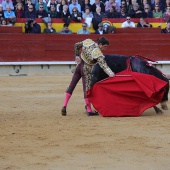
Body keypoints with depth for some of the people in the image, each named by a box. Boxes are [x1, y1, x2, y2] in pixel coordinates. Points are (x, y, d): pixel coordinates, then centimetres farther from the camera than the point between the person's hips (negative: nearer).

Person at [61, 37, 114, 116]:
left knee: (71, 86, 12)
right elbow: (103, 65, -36)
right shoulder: (98, 54, -25)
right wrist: (110, 73, -45)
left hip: (79, 65, 6)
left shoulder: (88, 41, -6)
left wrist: (77, 55, 15)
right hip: (86, 70, -6)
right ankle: (89, 110, 1)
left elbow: (76, 45, 6)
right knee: (87, 89, -2)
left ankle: (64, 106, 8)